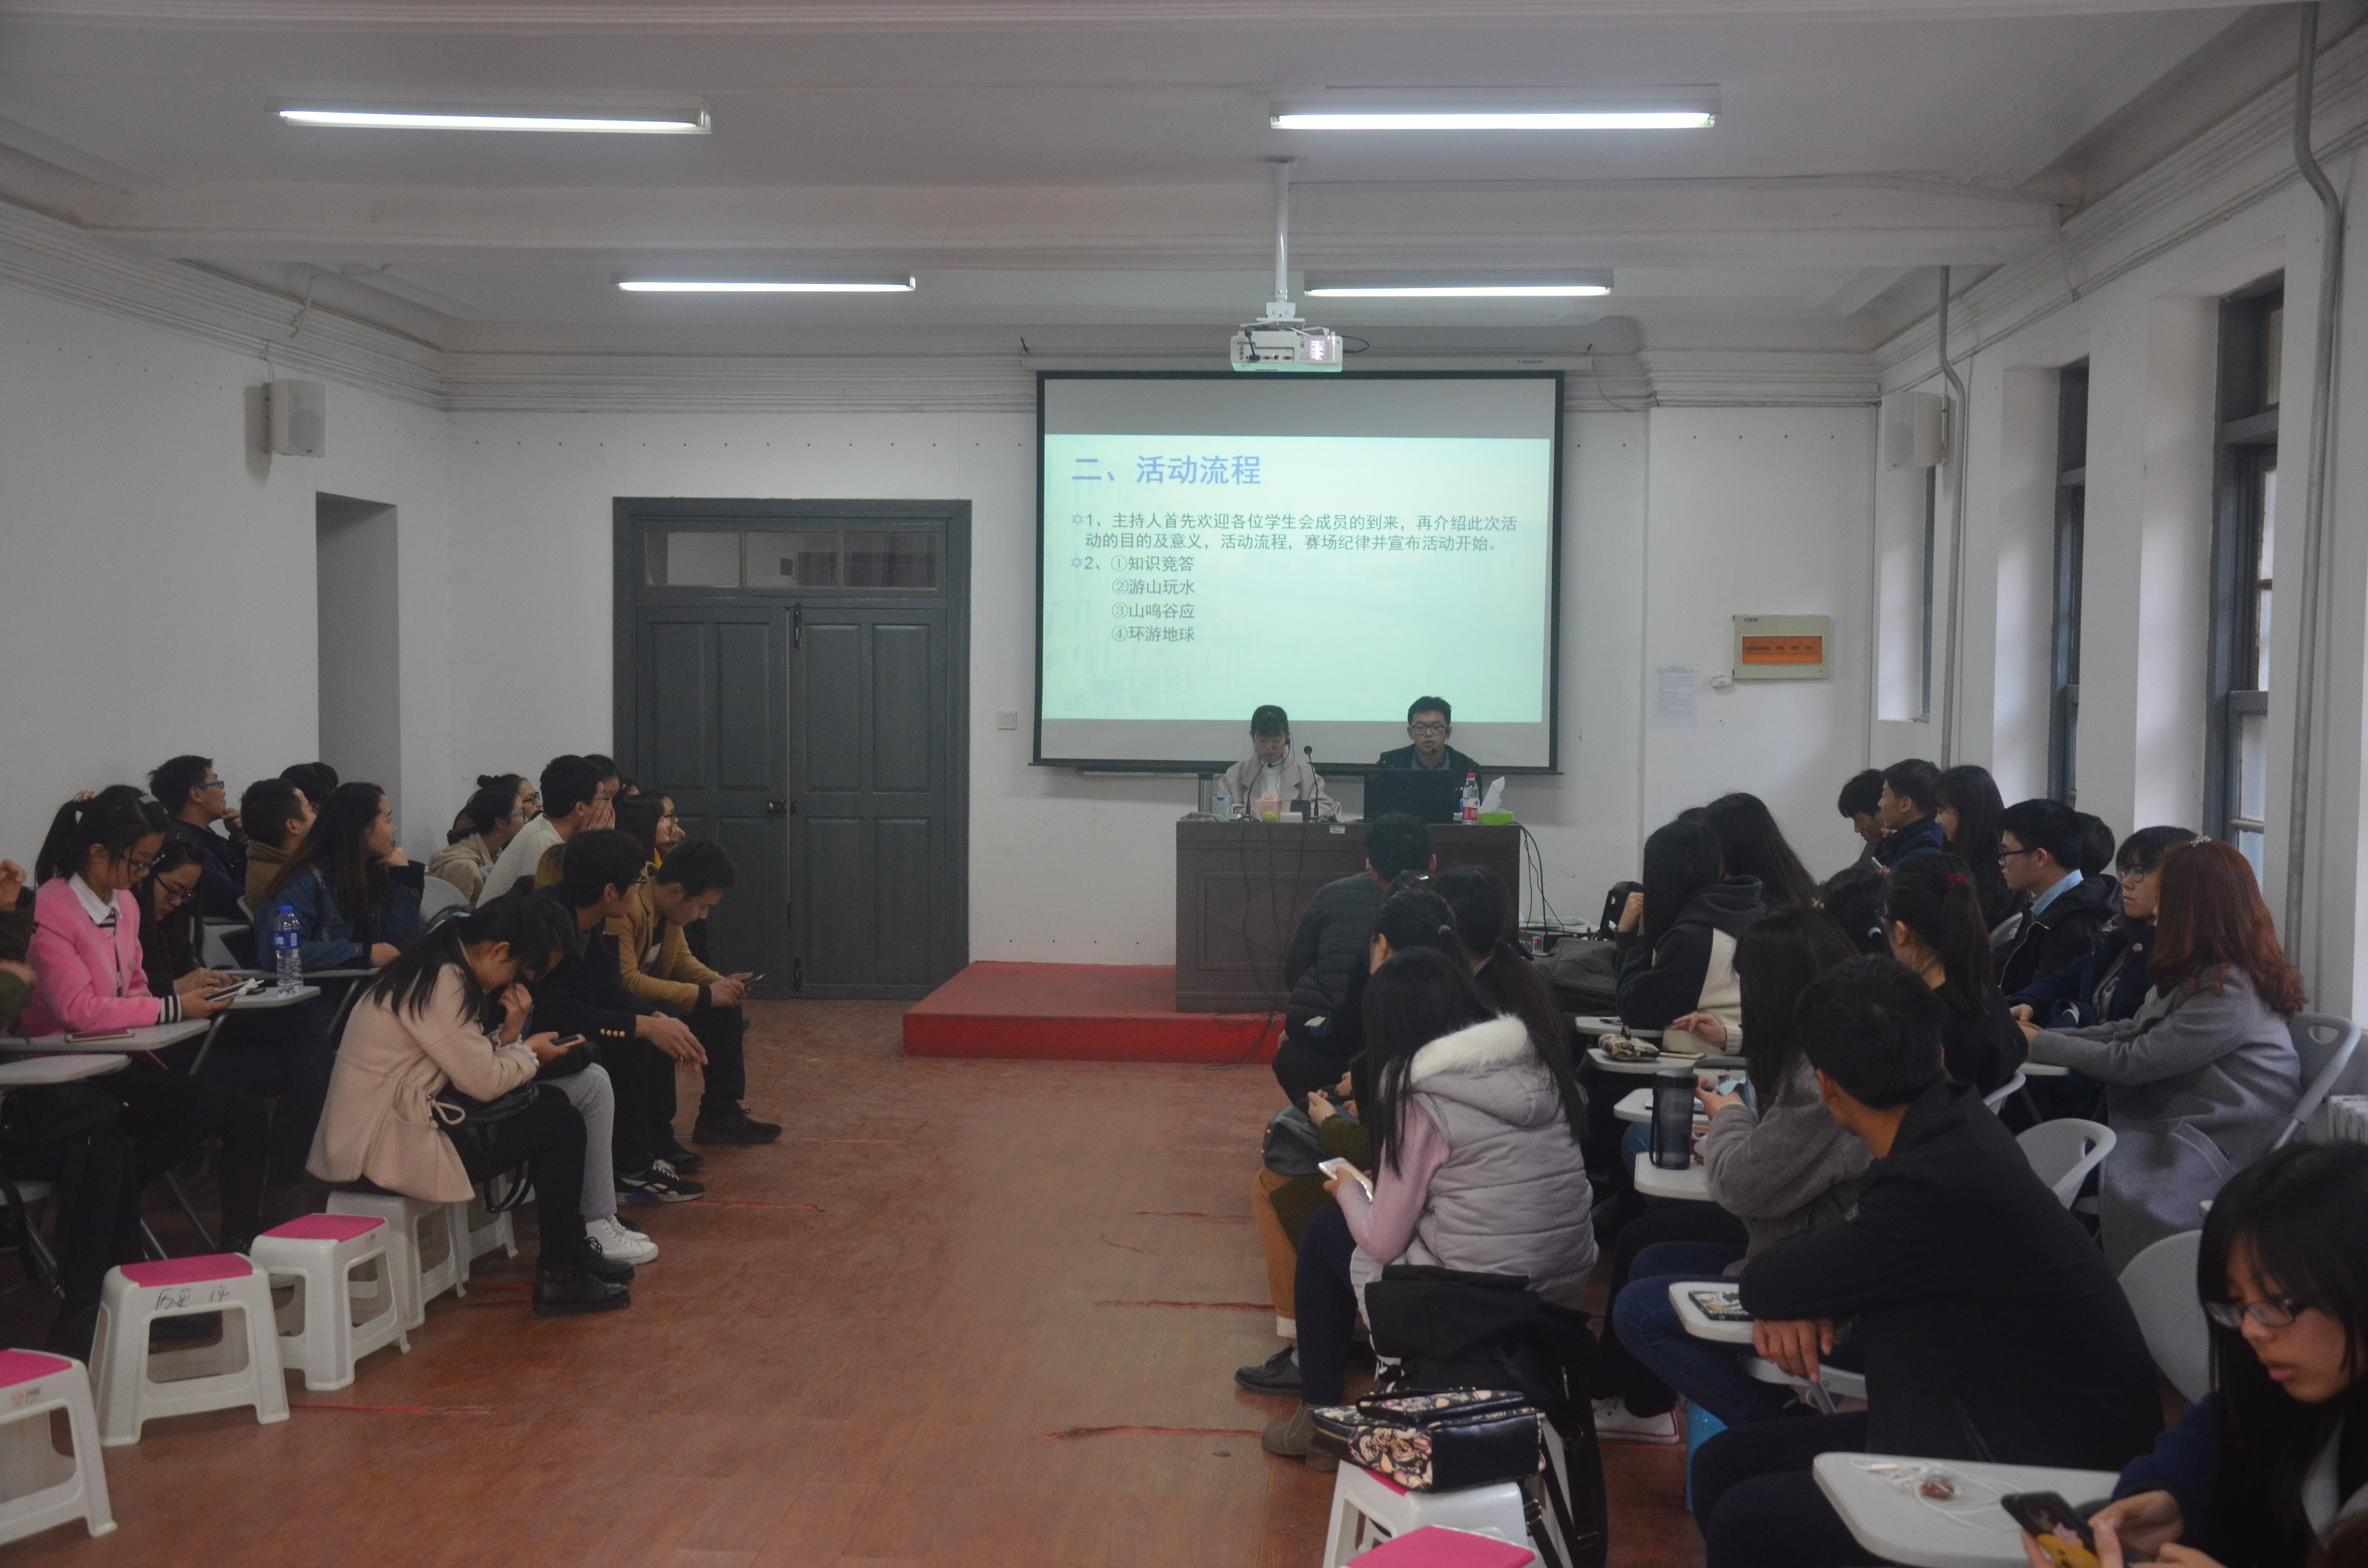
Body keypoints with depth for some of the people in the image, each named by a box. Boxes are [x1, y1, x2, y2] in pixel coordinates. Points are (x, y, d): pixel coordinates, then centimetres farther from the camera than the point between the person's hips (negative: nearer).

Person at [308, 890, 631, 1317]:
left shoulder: (436, 969, 11)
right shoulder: (441, 984, -20)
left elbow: (469, 1062, 12)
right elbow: (484, 1082, -19)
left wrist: (509, 1035, -4)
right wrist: (530, 1051, -2)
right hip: (385, 1148, -11)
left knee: (550, 1103, 15)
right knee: (562, 1124, -7)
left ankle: (570, 1247, 22)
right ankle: (557, 1277, 2)